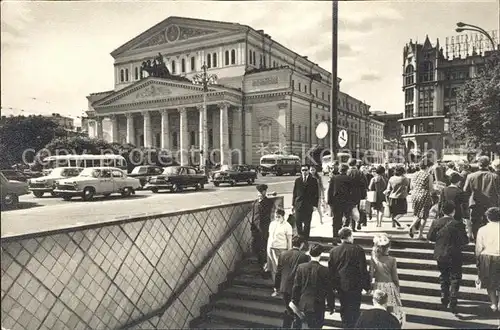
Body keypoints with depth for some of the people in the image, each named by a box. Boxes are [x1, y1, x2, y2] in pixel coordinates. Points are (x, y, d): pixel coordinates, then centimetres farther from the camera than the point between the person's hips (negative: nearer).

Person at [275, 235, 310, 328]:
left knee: (288, 311, 22)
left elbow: (278, 272, 4)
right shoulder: (305, 257, -15)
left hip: (284, 288, 5)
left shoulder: (283, 255, -2)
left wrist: (276, 286, 15)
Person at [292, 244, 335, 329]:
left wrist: (295, 302, 11)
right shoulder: (324, 270, -15)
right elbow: (329, 290, -7)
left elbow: (296, 286, -1)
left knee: (305, 326, 20)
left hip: (303, 305, 3)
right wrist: (331, 306, 4)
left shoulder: (301, 267, -7)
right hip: (318, 306, -3)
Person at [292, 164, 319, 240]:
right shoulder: (297, 180, 9)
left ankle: (305, 238, 11)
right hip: (298, 205, 2)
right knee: (298, 222, -2)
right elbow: (294, 193, 11)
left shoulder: (313, 180, 3)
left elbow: (316, 193, 2)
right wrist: (293, 204, 7)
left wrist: (315, 205, -5)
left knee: (307, 223, 2)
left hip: (309, 205, -2)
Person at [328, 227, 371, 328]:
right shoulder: (358, 250, -14)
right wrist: (367, 286, -2)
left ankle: (345, 325, 32)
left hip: (340, 286, 4)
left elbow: (330, 270, 2)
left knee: (344, 308, 20)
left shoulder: (333, 251, -3)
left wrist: (333, 286, 13)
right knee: (354, 310, 8)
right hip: (355, 286, -4)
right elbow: (363, 270, -11)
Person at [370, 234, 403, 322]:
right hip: (389, 286, -1)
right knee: (391, 309, 10)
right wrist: (397, 287, 11)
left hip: (378, 286, 2)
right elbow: (395, 277, -4)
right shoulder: (392, 260, -12)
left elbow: (371, 274, -6)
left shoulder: (373, 259, -10)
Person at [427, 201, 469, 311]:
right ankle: (452, 302, 1)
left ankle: (444, 299, 29)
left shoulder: (436, 223, -7)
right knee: (455, 278, 9)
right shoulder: (458, 224, -18)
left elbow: (430, 237, 1)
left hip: (440, 256, 4)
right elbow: (465, 241, -16)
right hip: (454, 257, -3)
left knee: (443, 277, 21)